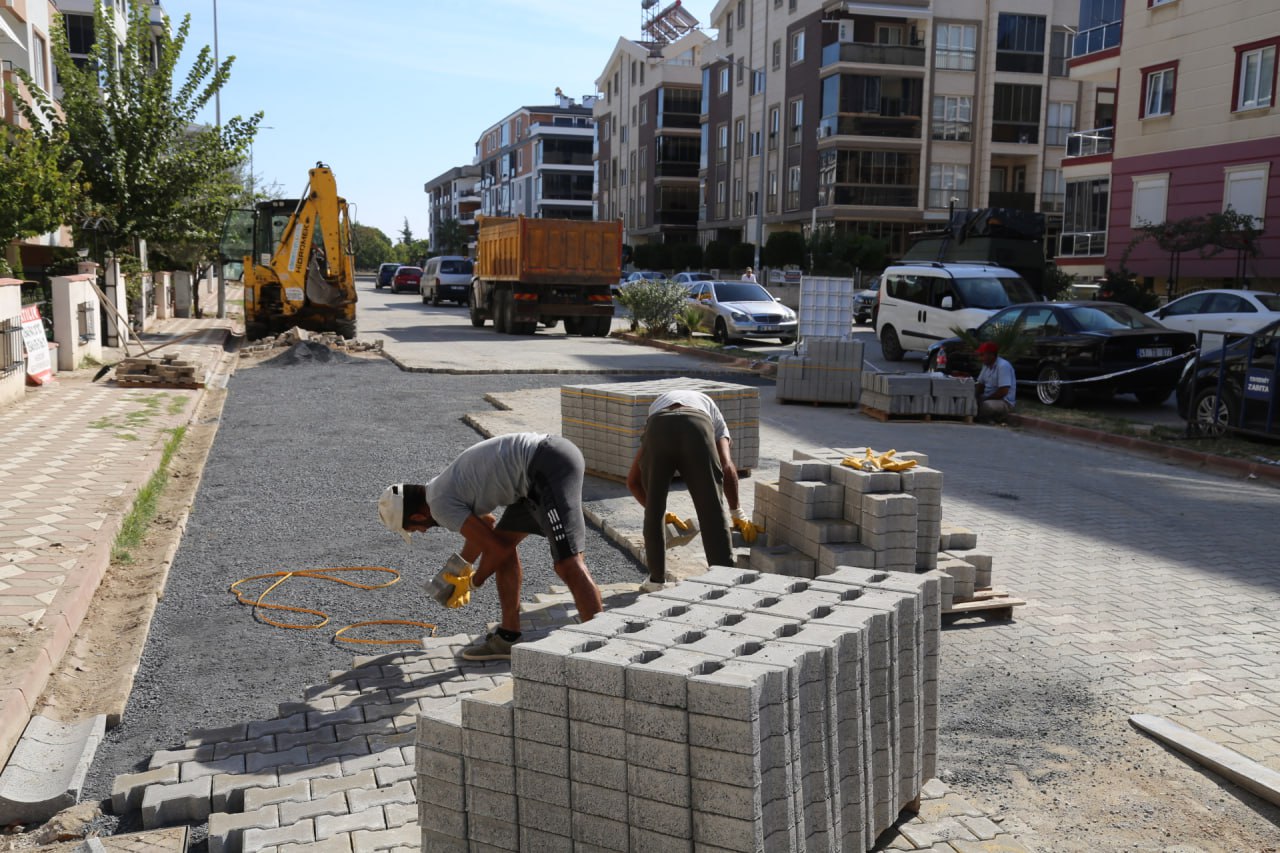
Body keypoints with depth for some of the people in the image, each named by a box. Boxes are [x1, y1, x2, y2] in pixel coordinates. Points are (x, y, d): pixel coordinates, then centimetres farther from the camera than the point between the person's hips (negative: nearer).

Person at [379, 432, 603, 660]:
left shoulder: (440, 504, -6)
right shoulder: (444, 487, 23)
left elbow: (497, 548, -5)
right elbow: (486, 525, 41)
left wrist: (477, 580, 15)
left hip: (549, 467, -10)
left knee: (568, 564, -15)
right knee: (505, 539, 18)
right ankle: (509, 637, 24)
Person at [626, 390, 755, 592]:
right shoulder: (711, 411, 41)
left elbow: (633, 481, 39)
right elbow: (727, 468, 20)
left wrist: (661, 512, 49)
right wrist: (737, 513, 29)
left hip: (657, 427, 1)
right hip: (696, 427, -1)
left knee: (654, 511, 18)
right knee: (712, 511, 8)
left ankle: (656, 578, 25)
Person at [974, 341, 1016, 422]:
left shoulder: (1003, 366, -20)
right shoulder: (986, 365, 7)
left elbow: (1003, 391, -25)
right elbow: (980, 384, 13)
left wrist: (985, 399, -18)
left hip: (1004, 402, -8)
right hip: (988, 399, 8)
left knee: (987, 405, -37)